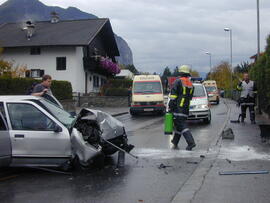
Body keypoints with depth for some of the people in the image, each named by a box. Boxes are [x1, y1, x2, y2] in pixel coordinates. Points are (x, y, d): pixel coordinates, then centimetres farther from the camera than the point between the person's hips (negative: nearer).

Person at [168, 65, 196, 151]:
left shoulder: (178, 81, -6)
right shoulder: (191, 84, 15)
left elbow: (173, 96, -11)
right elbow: (190, 98, 15)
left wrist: (170, 106, -8)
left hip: (178, 108, -7)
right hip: (186, 109, 7)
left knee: (182, 126, -8)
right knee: (178, 125, 16)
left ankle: (191, 142, -20)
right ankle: (175, 143, 24)